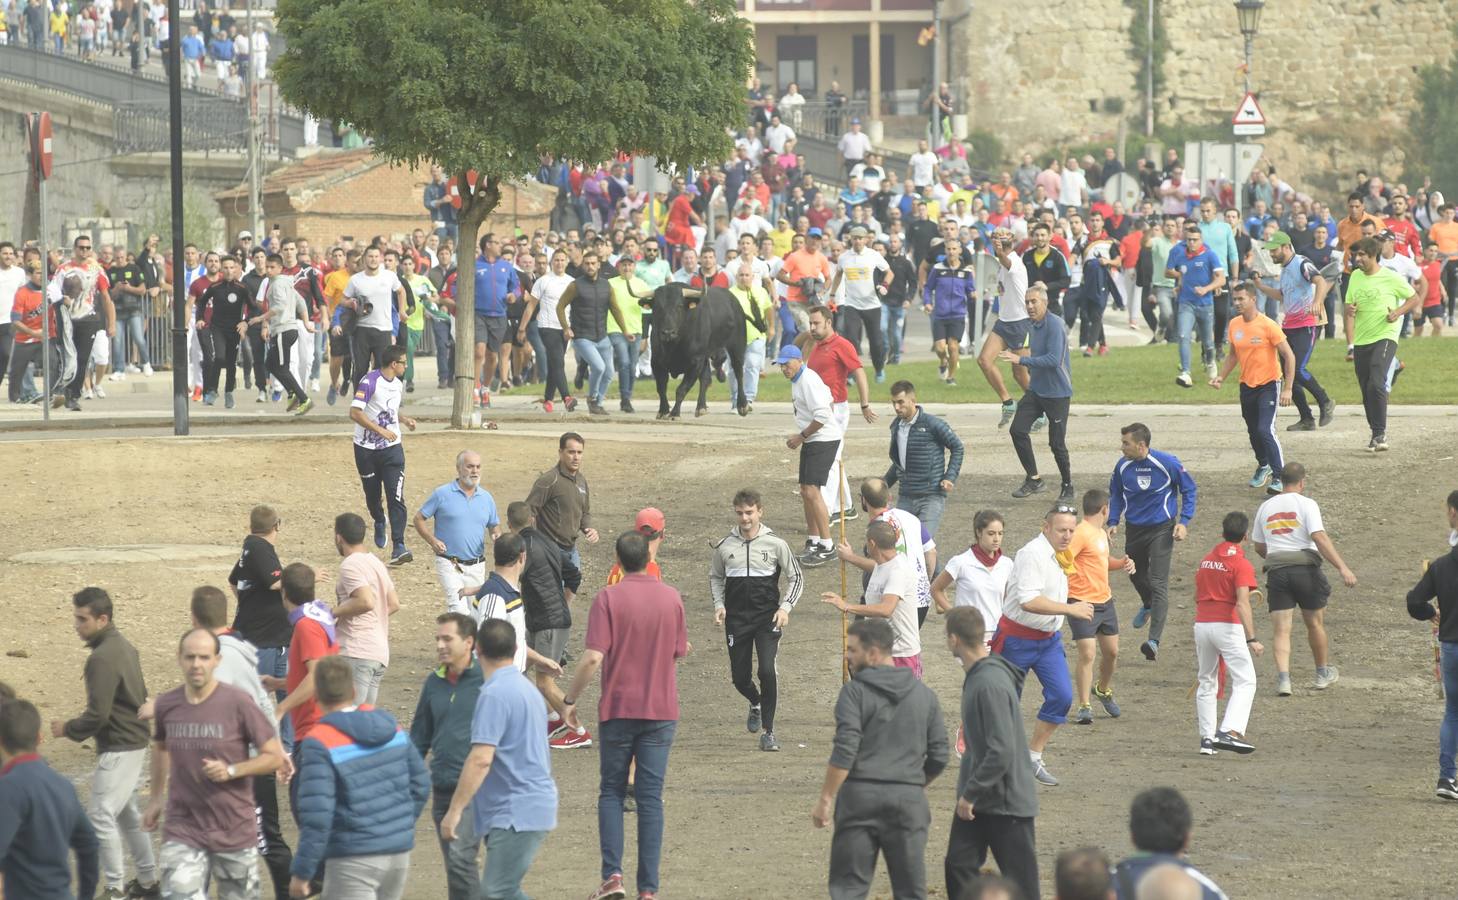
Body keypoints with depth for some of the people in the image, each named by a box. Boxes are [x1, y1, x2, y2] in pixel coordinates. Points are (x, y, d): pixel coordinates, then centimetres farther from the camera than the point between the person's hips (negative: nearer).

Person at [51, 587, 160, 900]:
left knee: (101, 816, -6)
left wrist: (68, 729, -10)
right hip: (135, 741, 10)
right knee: (126, 813, 20)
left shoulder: (102, 658, -23)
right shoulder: (124, 646, 9)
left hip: (118, 748, -10)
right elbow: (140, 694, 18)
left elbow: (97, 714, -25)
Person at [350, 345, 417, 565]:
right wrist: (381, 430, -24)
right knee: (373, 495, 12)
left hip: (392, 448, 4)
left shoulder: (399, 383, 9)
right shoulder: (369, 382, -15)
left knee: (396, 497, -10)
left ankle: (399, 547, -15)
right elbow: (354, 413, -21)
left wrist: (404, 419, 4)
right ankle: (379, 522, 46)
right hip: (366, 448, -4)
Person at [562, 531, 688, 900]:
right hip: (661, 711, 2)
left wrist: (570, 700, -5)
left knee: (611, 792, 12)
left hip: (618, 710, -2)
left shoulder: (608, 599, -10)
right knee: (651, 797, 4)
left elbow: (592, 658, -16)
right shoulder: (671, 597, 1)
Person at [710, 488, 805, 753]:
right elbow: (715, 577, 20)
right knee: (739, 677, 6)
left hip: (768, 617, -3)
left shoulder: (775, 544, -3)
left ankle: (768, 732, -7)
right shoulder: (725, 546, 3)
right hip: (736, 619, 3)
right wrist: (719, 605, 4)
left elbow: (796, 577, 7)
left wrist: (785, 607, -6)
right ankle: (756, 704, 42)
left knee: (768, 671, -17)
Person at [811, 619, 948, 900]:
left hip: (860, 795, -4)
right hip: (908, 800, 4)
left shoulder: (855, 692, -4)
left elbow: (844, 752, -13)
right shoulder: (923, 694, 11)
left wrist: (826, 798, -10)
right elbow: (939, 756, 11)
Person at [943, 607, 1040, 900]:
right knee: (959, 865, 8)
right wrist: (967, 792, 15)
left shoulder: (992, 684, -24)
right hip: (976, 798, 9)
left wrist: (971, 793, -21)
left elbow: (1002, 750, -28)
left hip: (1007, 801, -9)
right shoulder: (976, 676, 6)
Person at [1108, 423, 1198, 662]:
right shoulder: (1123, 466, -6)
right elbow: (1116, 495, 12)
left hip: (1161, 528, -5)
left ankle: (1154, 640, -20)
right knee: (1136, 575, 22)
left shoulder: (1167, 463, -16)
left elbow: (1188, 489, -2)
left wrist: (1184, 521, -10)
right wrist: (1113, 522, 0)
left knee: (1158, 584, -13)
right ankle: (1148, 606, 58)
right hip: (1134, 529, 5)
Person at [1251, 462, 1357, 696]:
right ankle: (1323, 674, 30)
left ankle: (1283, 677, -18)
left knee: (1281, 630, -1)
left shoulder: (1266, 507, 12)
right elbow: (1320, 538, -16)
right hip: (1305, 569, -3)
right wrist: (1342, 568, -19)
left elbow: (1259, 547, 19)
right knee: (1315, 624, 16)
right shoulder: (1306, 504, -4)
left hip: (1276, 571, 3)